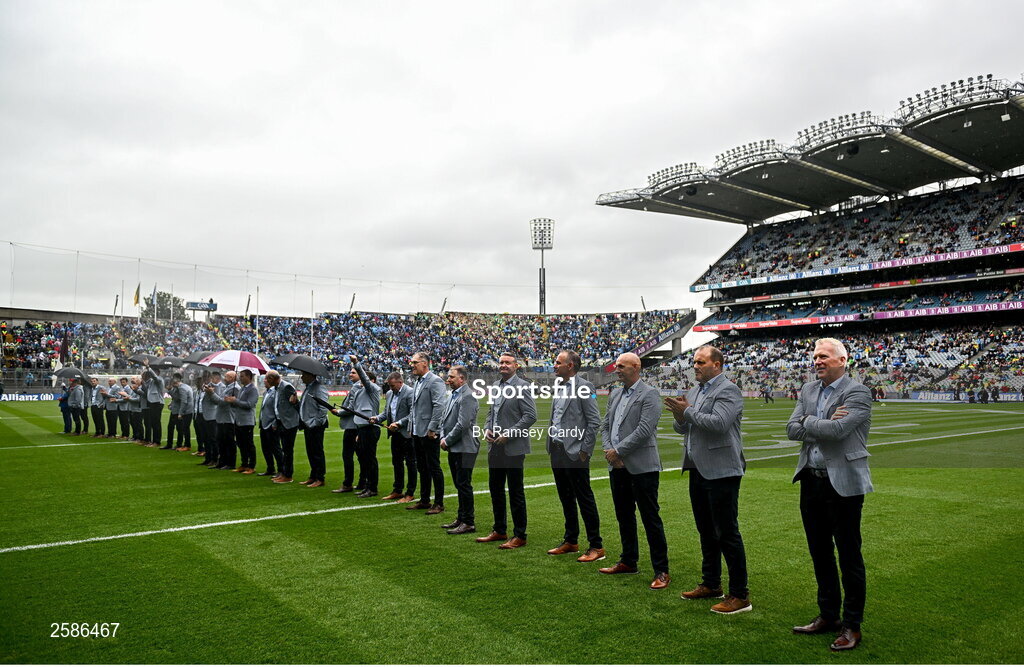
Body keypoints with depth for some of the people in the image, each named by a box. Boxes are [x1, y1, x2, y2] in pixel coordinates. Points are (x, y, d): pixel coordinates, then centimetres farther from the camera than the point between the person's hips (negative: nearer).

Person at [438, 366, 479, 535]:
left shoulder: (467, 397, -16)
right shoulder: (454, 395, 15)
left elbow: (462, 424, -22)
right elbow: (444, 418, 19)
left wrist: (448, 440, -13)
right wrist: (443, 437, 4)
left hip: (464, 448, -10)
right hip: (454, 448, 10)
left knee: (464, 485, -5)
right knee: (459, 484, 16)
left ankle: (469, 523, 2)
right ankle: (461, 518, 26)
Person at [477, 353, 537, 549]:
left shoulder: (522, 386, -11)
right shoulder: (496, 386, 13)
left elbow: (531, 416, -16)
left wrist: (508, 434, -18)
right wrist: (487, 428, 4)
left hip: (513, 448, -8)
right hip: (495, 447, 8)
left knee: (516, 492, 0)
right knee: (495, 489, 15)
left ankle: (519, 536, 10)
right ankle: (499, 531, 28)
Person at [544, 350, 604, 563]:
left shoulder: (584, 387, -11)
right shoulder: (558, 387, 13)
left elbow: (594, 421, -13)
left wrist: (584, 451, -15)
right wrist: (551, 445, 13)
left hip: (574, 454, -8)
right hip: (557, 452, 8)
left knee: (585, 499, -1)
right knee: (566, 499, 16)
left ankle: (596, 547, 7)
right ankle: (571, 541, 27)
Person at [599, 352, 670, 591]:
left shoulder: (649, 394, -10)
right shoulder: (615, 394, 15)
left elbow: (644, 430, -19)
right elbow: (605, 425, 15)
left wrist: (618, 450, -15)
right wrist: (609, 451, -2)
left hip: (642, 466, -8)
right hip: (618, 466, 8)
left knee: (650, 518, -3)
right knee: (624, 516, 17)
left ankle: (661, 571, 6)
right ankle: (628, 562, 31)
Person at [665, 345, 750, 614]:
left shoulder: (728, 390, -12)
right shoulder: (695, 391, 15)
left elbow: (719, 423, -26)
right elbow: (682, 429, 17)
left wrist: (688, 411, -16)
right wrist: (680, 417, -5)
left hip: (721, 471, -9)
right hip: (698, 470, 9)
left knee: (727, 533, -3)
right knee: (706, 531, 18)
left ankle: (740, 595, 7)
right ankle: (711, 584, 31)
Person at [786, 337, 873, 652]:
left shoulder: (857, 393, -11)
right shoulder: (808, 390, 10)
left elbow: (837, 430, -25)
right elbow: (792, 429, 1)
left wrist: (807, 421, -9)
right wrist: (824, 425, -14)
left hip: (843, 484, -7)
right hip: (811, 482, 7)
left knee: (849, 556, 4)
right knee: (820, 553, 16)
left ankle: (852, 625, 17)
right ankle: (828, 616, 31)